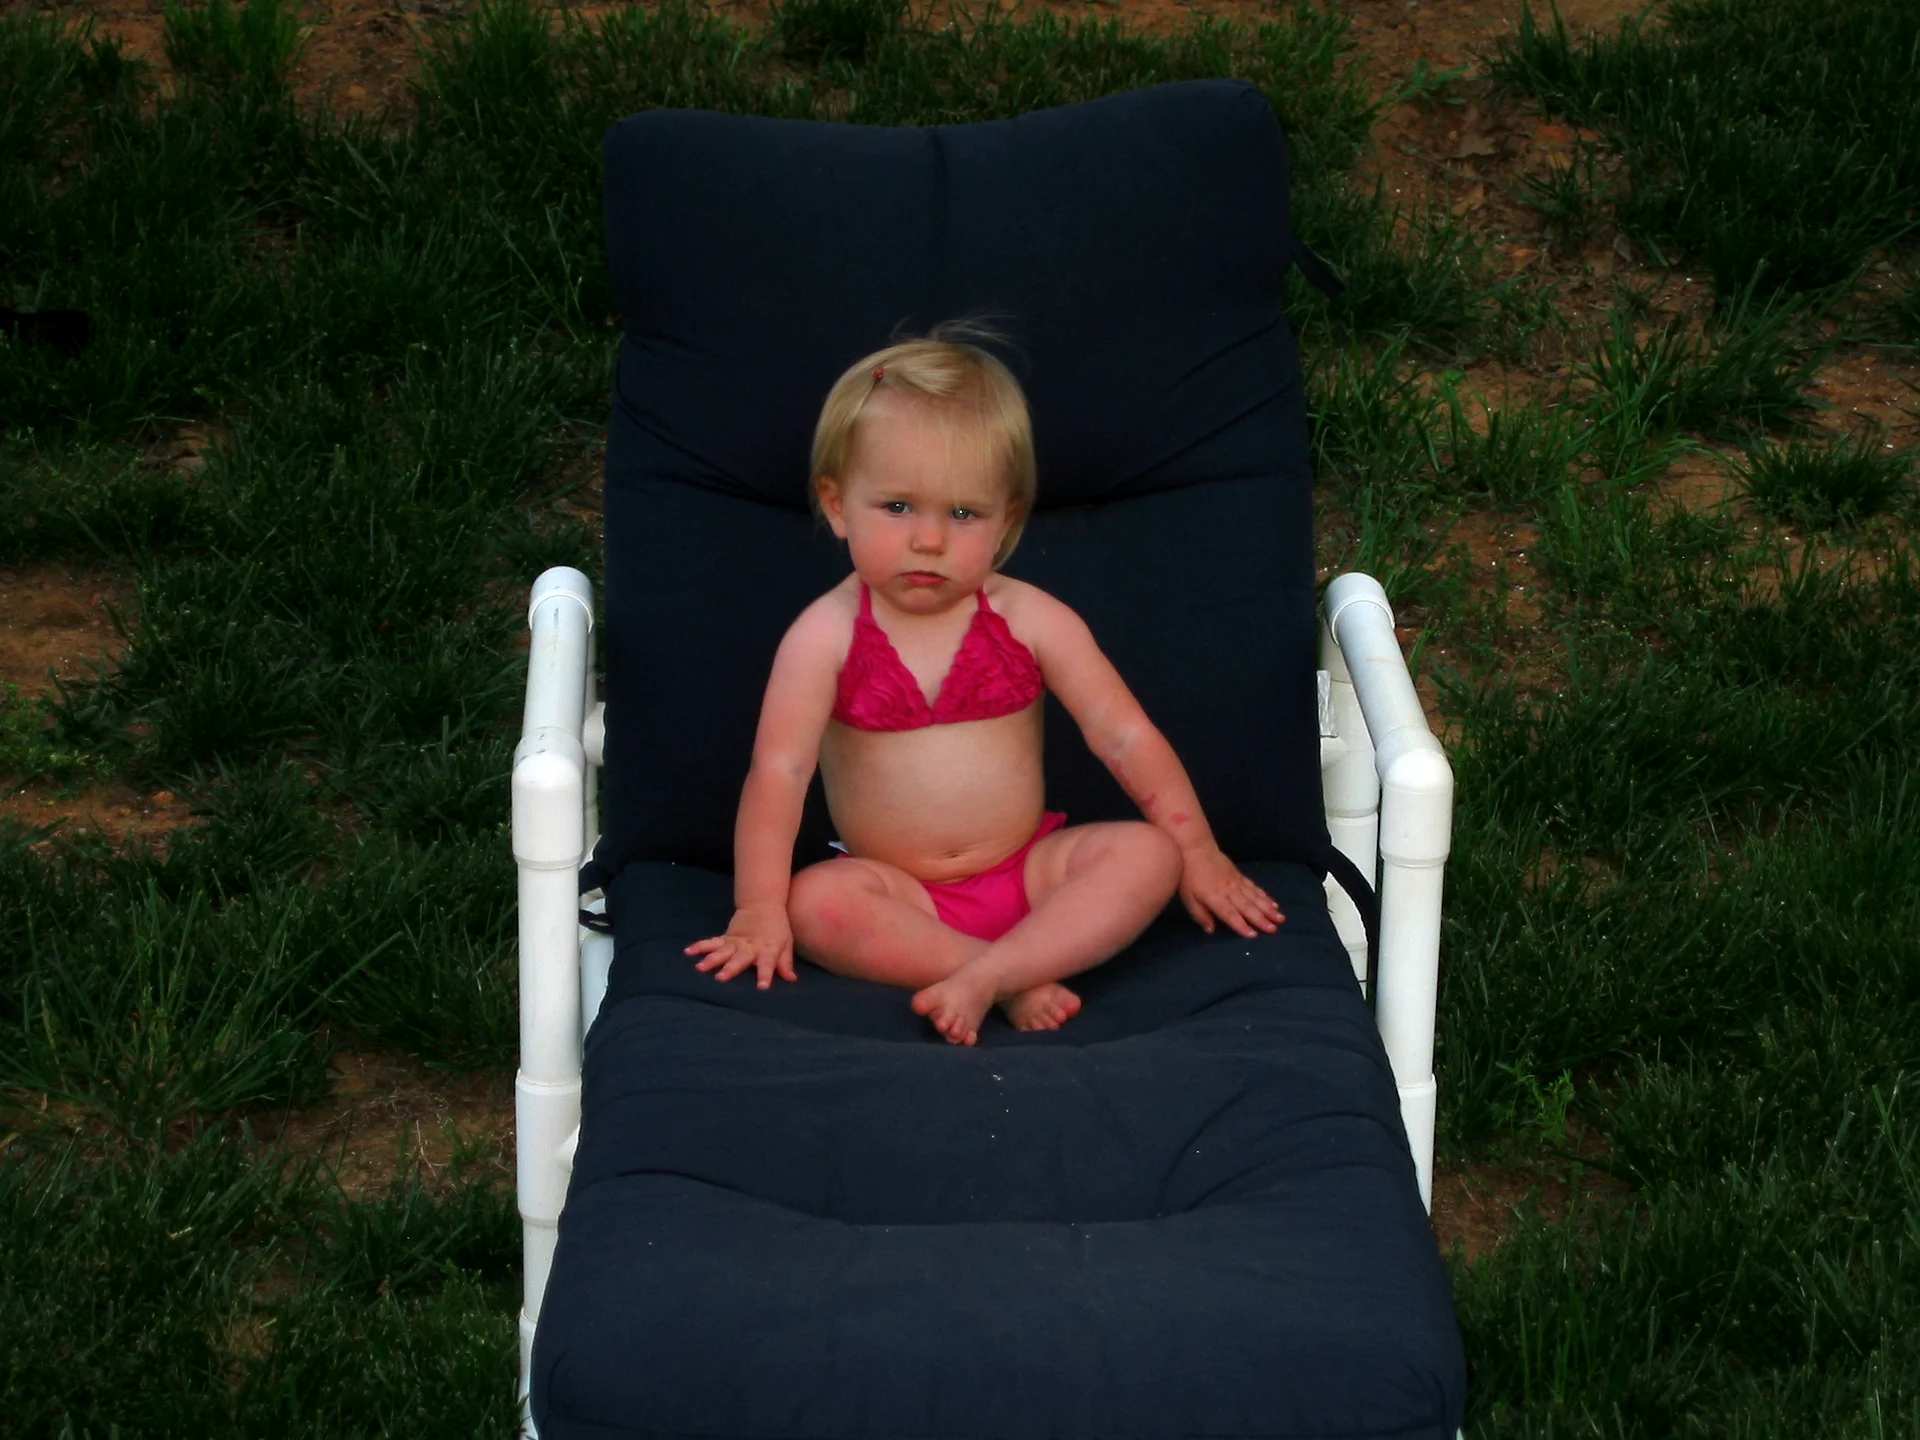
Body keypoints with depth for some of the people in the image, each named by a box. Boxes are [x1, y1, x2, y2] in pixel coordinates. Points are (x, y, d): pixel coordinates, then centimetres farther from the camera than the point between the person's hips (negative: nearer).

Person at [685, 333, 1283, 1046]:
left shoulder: (1029, 619, -3)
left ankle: (983, 976, -34)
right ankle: (1017, 983, -31)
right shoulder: (825, 635, -8)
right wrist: (759, 910, -22)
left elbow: (1127, 737, -1)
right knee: (816, 904, -32)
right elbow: (778, 772, -15)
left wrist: (1197, 852, -5)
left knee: (1147, 853, -22)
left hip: (1030, 869, 2)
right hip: (895, 888, -1)